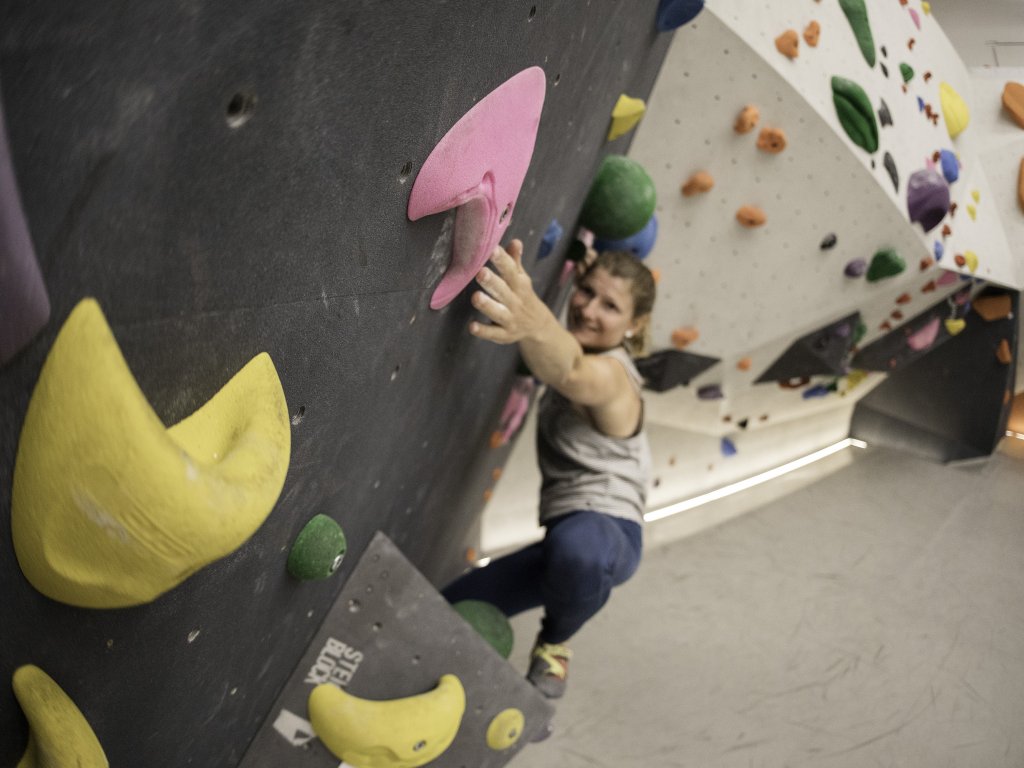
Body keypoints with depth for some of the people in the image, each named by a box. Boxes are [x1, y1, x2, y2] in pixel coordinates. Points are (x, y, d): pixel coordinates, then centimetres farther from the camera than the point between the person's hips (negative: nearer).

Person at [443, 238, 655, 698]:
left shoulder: (610, 375, -20)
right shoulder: (591, 360, 8)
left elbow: (569, 371, -47)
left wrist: (535, 324, -70)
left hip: (608, 533, -8)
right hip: (564, 535, 8)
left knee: (576, 541, -45)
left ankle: (554, 647, -15)